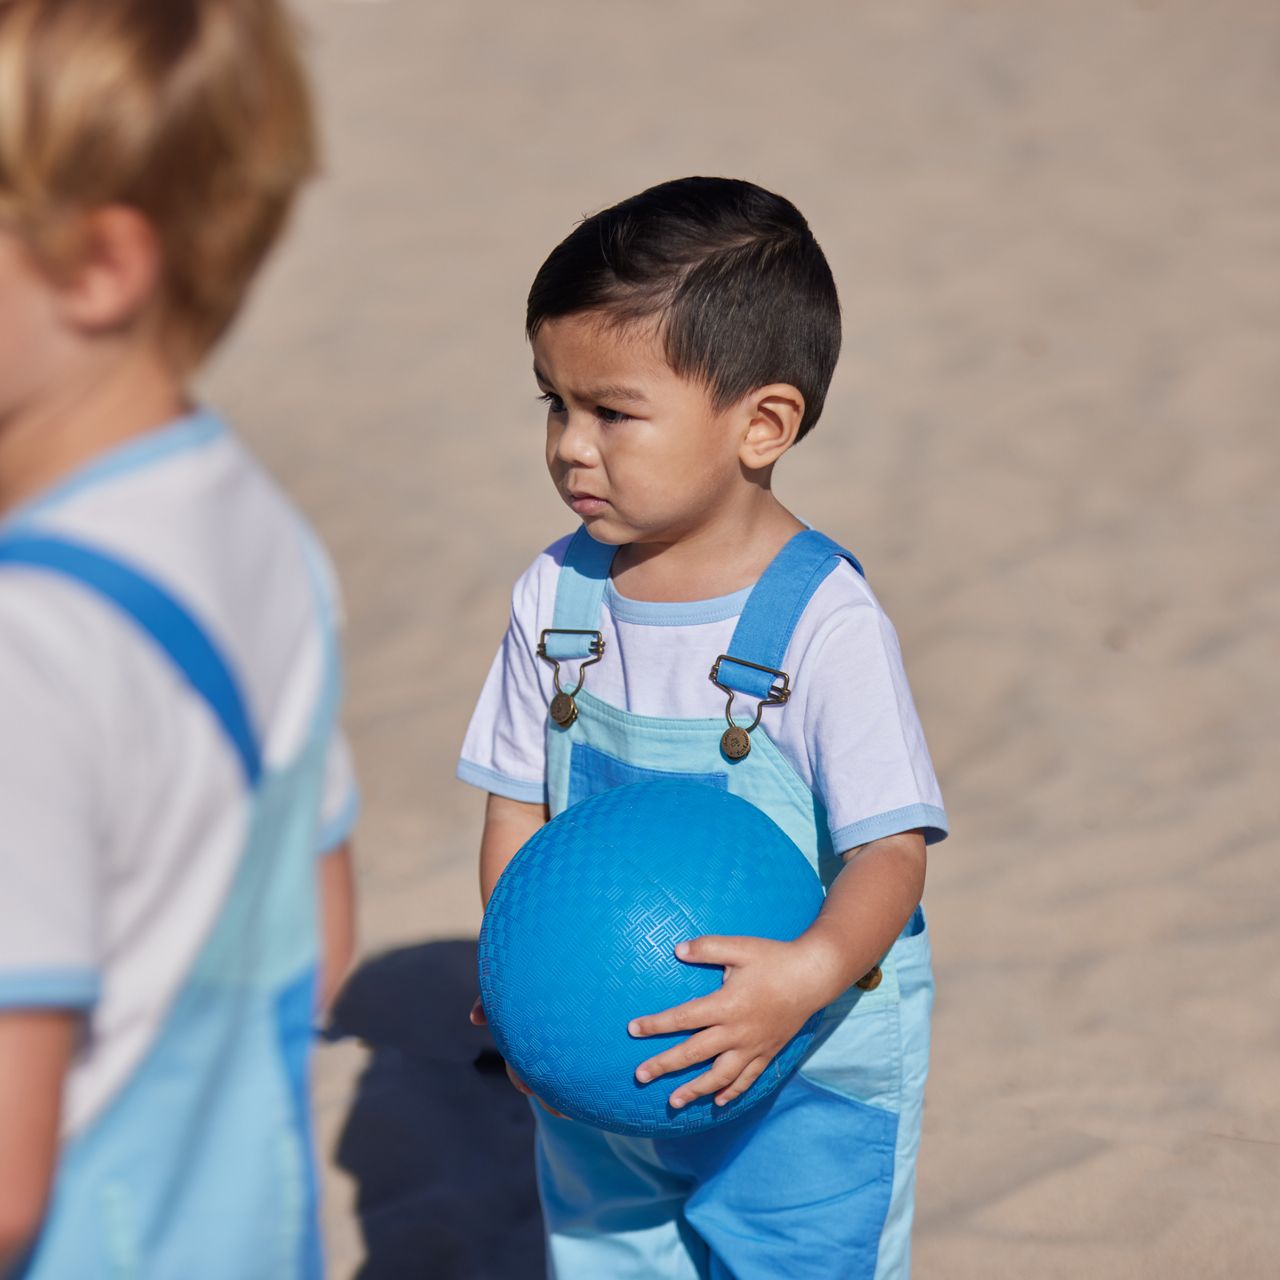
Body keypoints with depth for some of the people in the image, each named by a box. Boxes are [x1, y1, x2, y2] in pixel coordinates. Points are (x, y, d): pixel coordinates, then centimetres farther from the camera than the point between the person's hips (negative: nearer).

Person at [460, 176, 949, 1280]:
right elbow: (519, 805, 3)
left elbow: (892, 849, -20)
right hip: (605, 1069, 5)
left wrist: (807, 976, -38)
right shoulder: (557, 595, -3)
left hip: (806, 1081, -5)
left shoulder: (824, 621, -19)